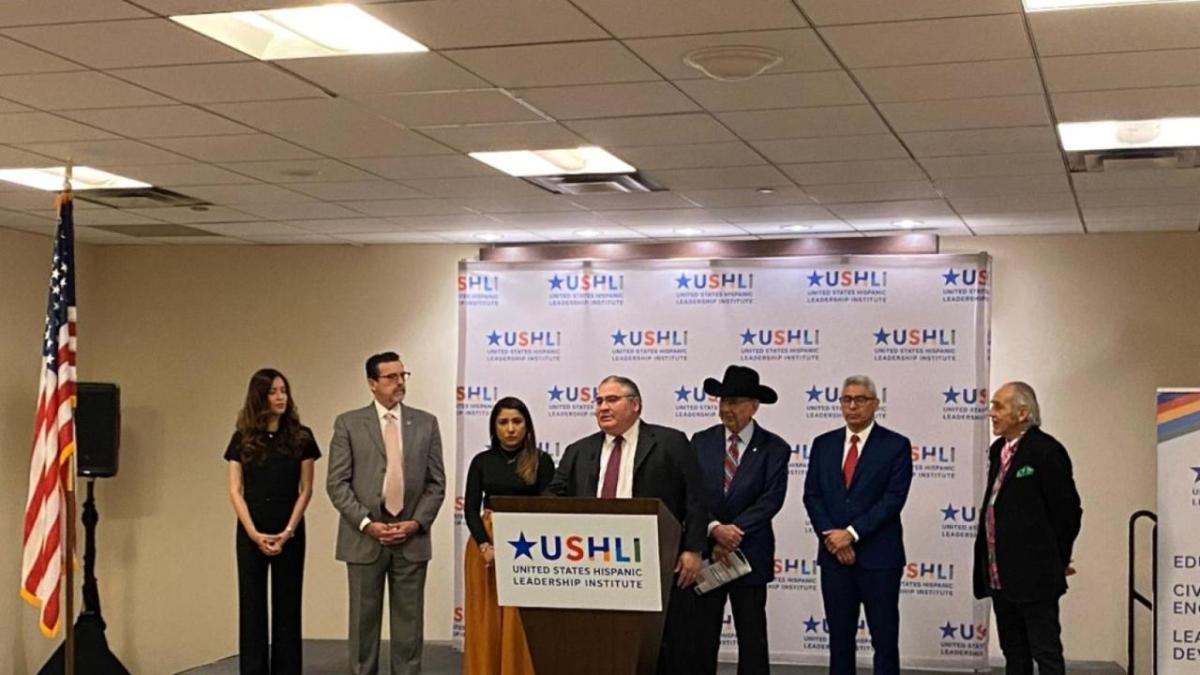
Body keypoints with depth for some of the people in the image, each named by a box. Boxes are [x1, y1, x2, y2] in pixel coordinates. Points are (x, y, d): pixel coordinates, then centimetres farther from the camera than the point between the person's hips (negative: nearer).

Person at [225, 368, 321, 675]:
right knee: (252, 606, 4)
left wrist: (287, 531, -10)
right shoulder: (242, 439, 2)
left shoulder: (301, 437, 0)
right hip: (251, 533, 1)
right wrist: (254, 533, -10)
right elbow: (235, 491, 0)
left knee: (287, 607, 4)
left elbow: (305, 489, -1)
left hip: (290, 533, -1)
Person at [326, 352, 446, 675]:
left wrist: (416, 523, -7)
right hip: (364, 538, -1)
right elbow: (337, 483, -3)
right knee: (364, 620, 6)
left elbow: (436, 483, 6)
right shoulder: (349, 423, 1)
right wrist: (367, 523, -12)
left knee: (409, 621, 5)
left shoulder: (426, 423, 6)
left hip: (411, 538, 2)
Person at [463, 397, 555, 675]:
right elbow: (471, 508, 3)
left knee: (522, 623, -5)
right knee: (486, 621, 3)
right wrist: (485, 546, -12)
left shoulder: (541, 461, 1)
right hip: (485, 544, 2)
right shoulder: (482, 461, 7)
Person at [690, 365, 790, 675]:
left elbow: (771, 499, -12)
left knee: (752, 638, 6)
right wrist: (715, 529, -19)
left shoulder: (774, 448, -2)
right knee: (702, 637, 5)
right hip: (705, 553, 2)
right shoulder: (701, 442, 5)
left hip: (750, 555, -2)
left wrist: (735, 533, -20)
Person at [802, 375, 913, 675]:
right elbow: (812, 495, 6)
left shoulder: (896, 445, -2)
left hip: (878, 556, -3)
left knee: (885, 639, 0)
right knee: (839, 638, 9)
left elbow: (893, 499, -10)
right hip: (834, 554, 4)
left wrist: (852, 533, -14)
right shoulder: (823, 444, 10)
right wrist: (832, 538, -7)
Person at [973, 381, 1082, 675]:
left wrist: (1058, 561, -1)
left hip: (1035, 575, -8)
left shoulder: (1046, 451, -13)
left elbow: (1067, 510, -11)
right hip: (1000, 576, 9)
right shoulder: (998, 450, 13)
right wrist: (989, 567, 15)